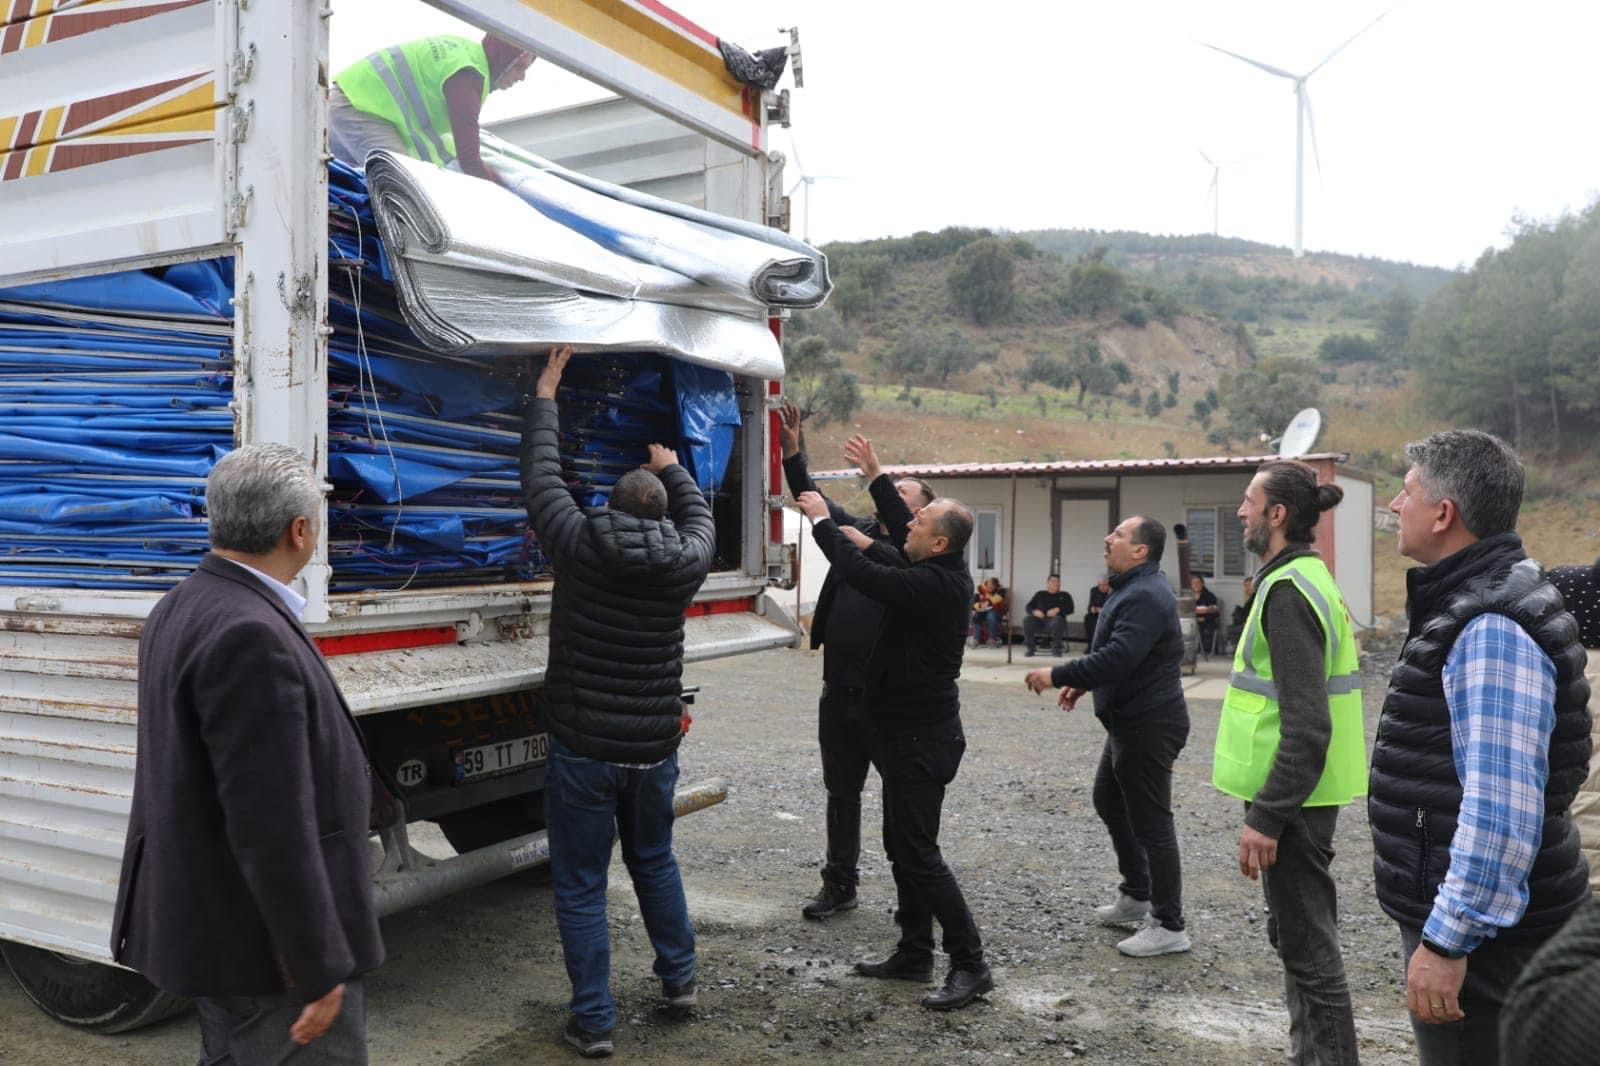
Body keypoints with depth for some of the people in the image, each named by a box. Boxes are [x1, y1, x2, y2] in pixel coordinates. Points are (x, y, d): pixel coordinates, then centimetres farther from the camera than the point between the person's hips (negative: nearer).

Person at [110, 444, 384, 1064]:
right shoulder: (250, 638, -28)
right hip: (264, 934, -10)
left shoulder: (184, 607, 5)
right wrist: (318, 969, -21)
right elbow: (272, 827, -28)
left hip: (209, 915, 10)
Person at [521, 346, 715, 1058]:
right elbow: (699, 519, 20)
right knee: (654, 861, 25)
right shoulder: (684, 560, -3)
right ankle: (678, 980, 36)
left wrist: (545, 398, 19)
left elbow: (542, 476, 5)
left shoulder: (578, 545, -9)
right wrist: (672, 469, 37)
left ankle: (593, 1022, 14)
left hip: (583, 749, -3)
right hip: (654, 748, 3)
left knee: (580, 886, 8)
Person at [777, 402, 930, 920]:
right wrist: (792, 451, -10)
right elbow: (813, 498, 4)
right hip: (839, 689, 6)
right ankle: (840, 884, 28)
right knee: (841, 791, 15)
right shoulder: (857, 529, 11)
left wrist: (876, 474, -36)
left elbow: (905, 531, -26)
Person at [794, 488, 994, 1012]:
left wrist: (821, 519, -14)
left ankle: (970, 965, 4)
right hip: (909, 732, 10)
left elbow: (861, 573, -27)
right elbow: (896, 526, 22)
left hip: (921, 737, -10)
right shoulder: (946, 575, 5)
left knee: (918, 853, -5)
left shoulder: (933, 585, -24)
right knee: (903, 848, 17)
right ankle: (914, 953, 28)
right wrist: (875, 475, 22)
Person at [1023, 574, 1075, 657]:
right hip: (1039, 618, 2)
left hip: (1055, 618, -2)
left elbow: (1070, 609, 8)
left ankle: (1056, 648, -26)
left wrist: (1058, 610, -12)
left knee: (1058, 621, -39)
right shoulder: (1040, 594, 27)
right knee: (1026, 619, -30)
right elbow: (1029, 607, 18)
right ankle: (1030, 648, -22)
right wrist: (1034, 611, -6)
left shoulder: (1065, 595, 24)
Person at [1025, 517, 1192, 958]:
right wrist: (1082, 682, 15)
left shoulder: (1146, 596, -22)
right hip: (1130, 722, 11)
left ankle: (1168, 926, 9)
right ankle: (1136, 896, 35)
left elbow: (1118, 657, -32)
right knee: (1109, 802, 22)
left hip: (1148, 726, -11)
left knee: (1151, 823, -2)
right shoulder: (1132, 589, 13)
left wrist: (1058, 675, -25)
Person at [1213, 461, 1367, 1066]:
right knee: (1302, 935, 20)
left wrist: (1265, 817, -22)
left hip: (1292, 796, -11)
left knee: (1307, 947, 0)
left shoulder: (1289, 590, -19)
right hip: (1305, 792, 11)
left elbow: (1306, 725, -25)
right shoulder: (1308, 576, 12)